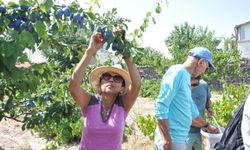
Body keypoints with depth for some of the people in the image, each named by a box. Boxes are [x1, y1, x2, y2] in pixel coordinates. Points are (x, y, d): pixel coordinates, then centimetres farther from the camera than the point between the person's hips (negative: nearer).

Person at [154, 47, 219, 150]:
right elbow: (160, 107, -22)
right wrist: (167, 140, -22)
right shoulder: (177, 72, -15)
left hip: (179, 138, 9)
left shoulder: (186, 77, 13)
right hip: (171, 139, -9)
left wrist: (207, 126, 34)